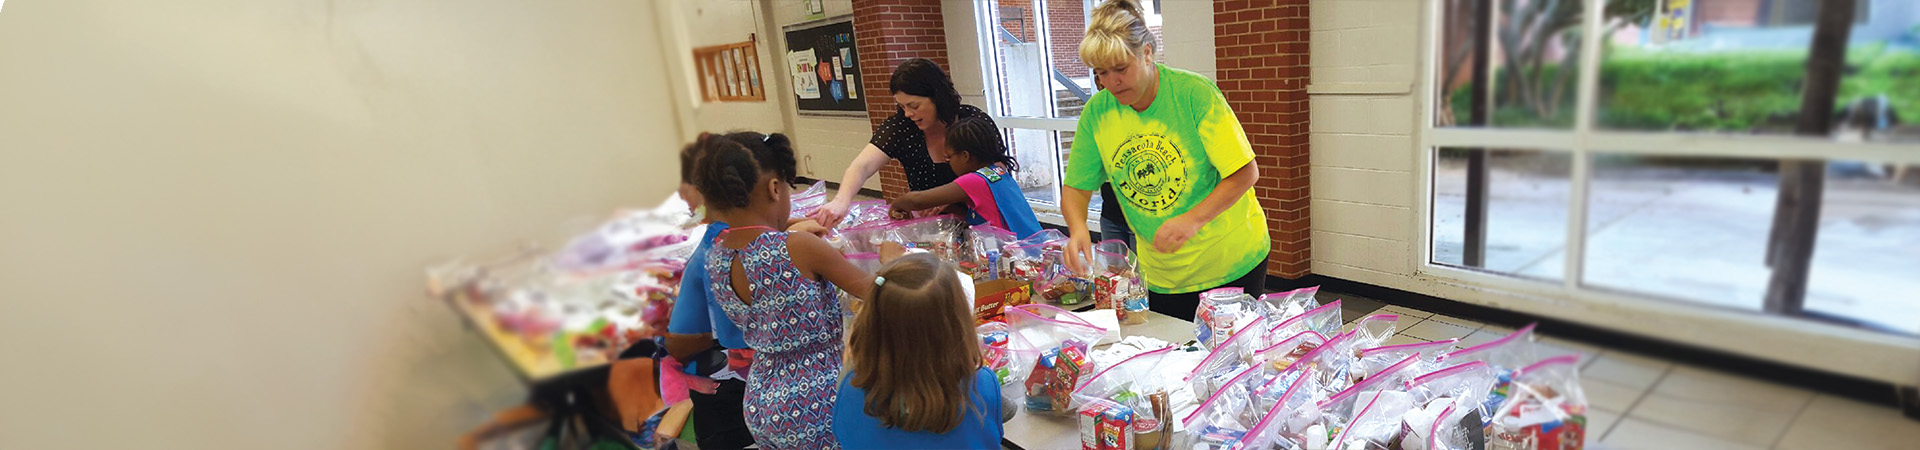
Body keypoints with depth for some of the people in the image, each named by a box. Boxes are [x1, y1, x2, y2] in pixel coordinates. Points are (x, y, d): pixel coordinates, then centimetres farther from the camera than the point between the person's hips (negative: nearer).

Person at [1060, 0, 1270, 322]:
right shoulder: (1097, 112, -6)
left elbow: (1245, 173, -17)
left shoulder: (1194, 92, -17)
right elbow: (1076, 186, -1)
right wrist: (1078, 229, -22)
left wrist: (1194, 220, -30)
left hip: (1232, 262, -3)